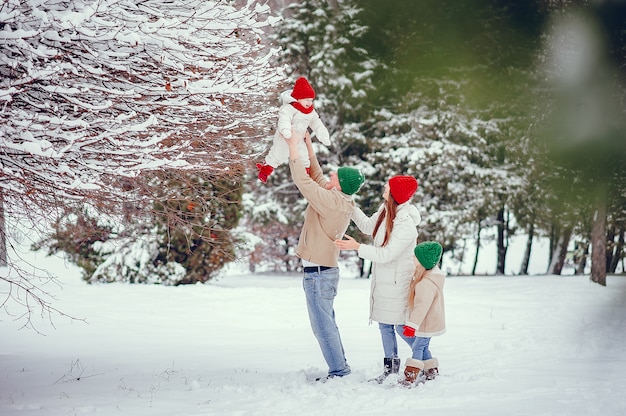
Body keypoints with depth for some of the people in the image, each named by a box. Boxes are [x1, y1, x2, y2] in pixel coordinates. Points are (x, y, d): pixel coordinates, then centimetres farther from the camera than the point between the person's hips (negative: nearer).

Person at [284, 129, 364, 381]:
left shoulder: (331, 200, -20)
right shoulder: (340, 201, 7)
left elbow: (303, 181, -20)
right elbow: (316, 179, 18)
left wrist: (293, 149, -12)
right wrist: (309, 149, 16)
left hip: (318, 273, -10)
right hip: (325, 271, 10)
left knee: (323, 326, -5)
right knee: (326, 324, 17)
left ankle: (339, 372, -2)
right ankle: (340, 368, 23)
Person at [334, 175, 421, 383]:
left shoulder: (406, 225, -26)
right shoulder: (385, 210, -1)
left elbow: (386, 254, -25)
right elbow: (368, 226, 15)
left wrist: (357, 247, -23)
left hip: (397, 283, -8)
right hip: (383, 280, 8)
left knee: (401, 327, 0)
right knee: (384, 325, 15)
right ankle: (390, 366, 27)